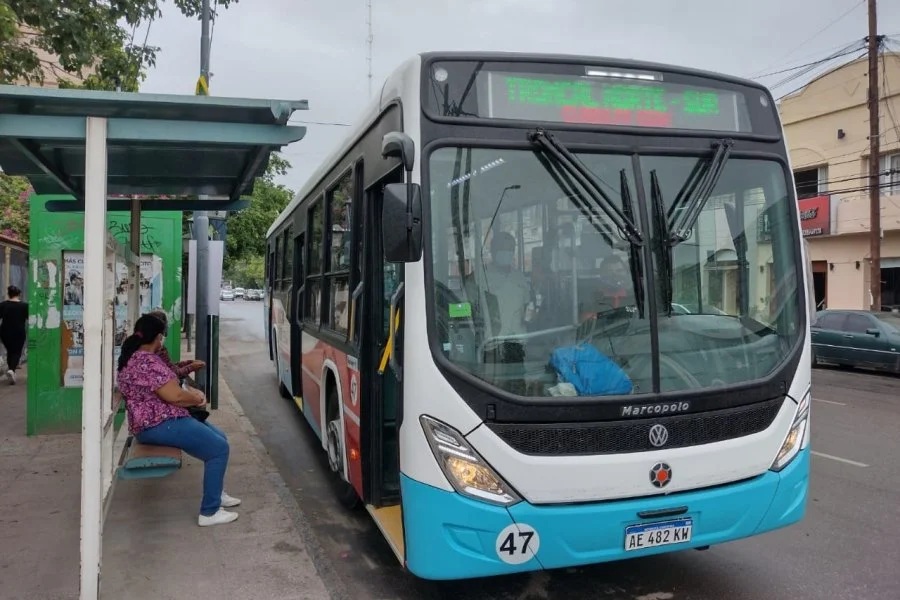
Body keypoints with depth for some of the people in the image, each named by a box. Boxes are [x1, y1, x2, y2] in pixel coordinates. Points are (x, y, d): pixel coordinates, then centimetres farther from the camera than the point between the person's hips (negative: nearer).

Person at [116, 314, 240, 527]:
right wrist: (197, 398, -4)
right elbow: (174, 396, -23)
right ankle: (209, 512, -9)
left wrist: (192, 392, 9)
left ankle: (216, 494, 27)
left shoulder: (134, 358, 14)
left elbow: (167, 387, 22)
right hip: (159, 425, -11)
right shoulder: (147, 362, -21)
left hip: (156, 422, 11)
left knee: (218, 437, 16)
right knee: (219, 448, -13)